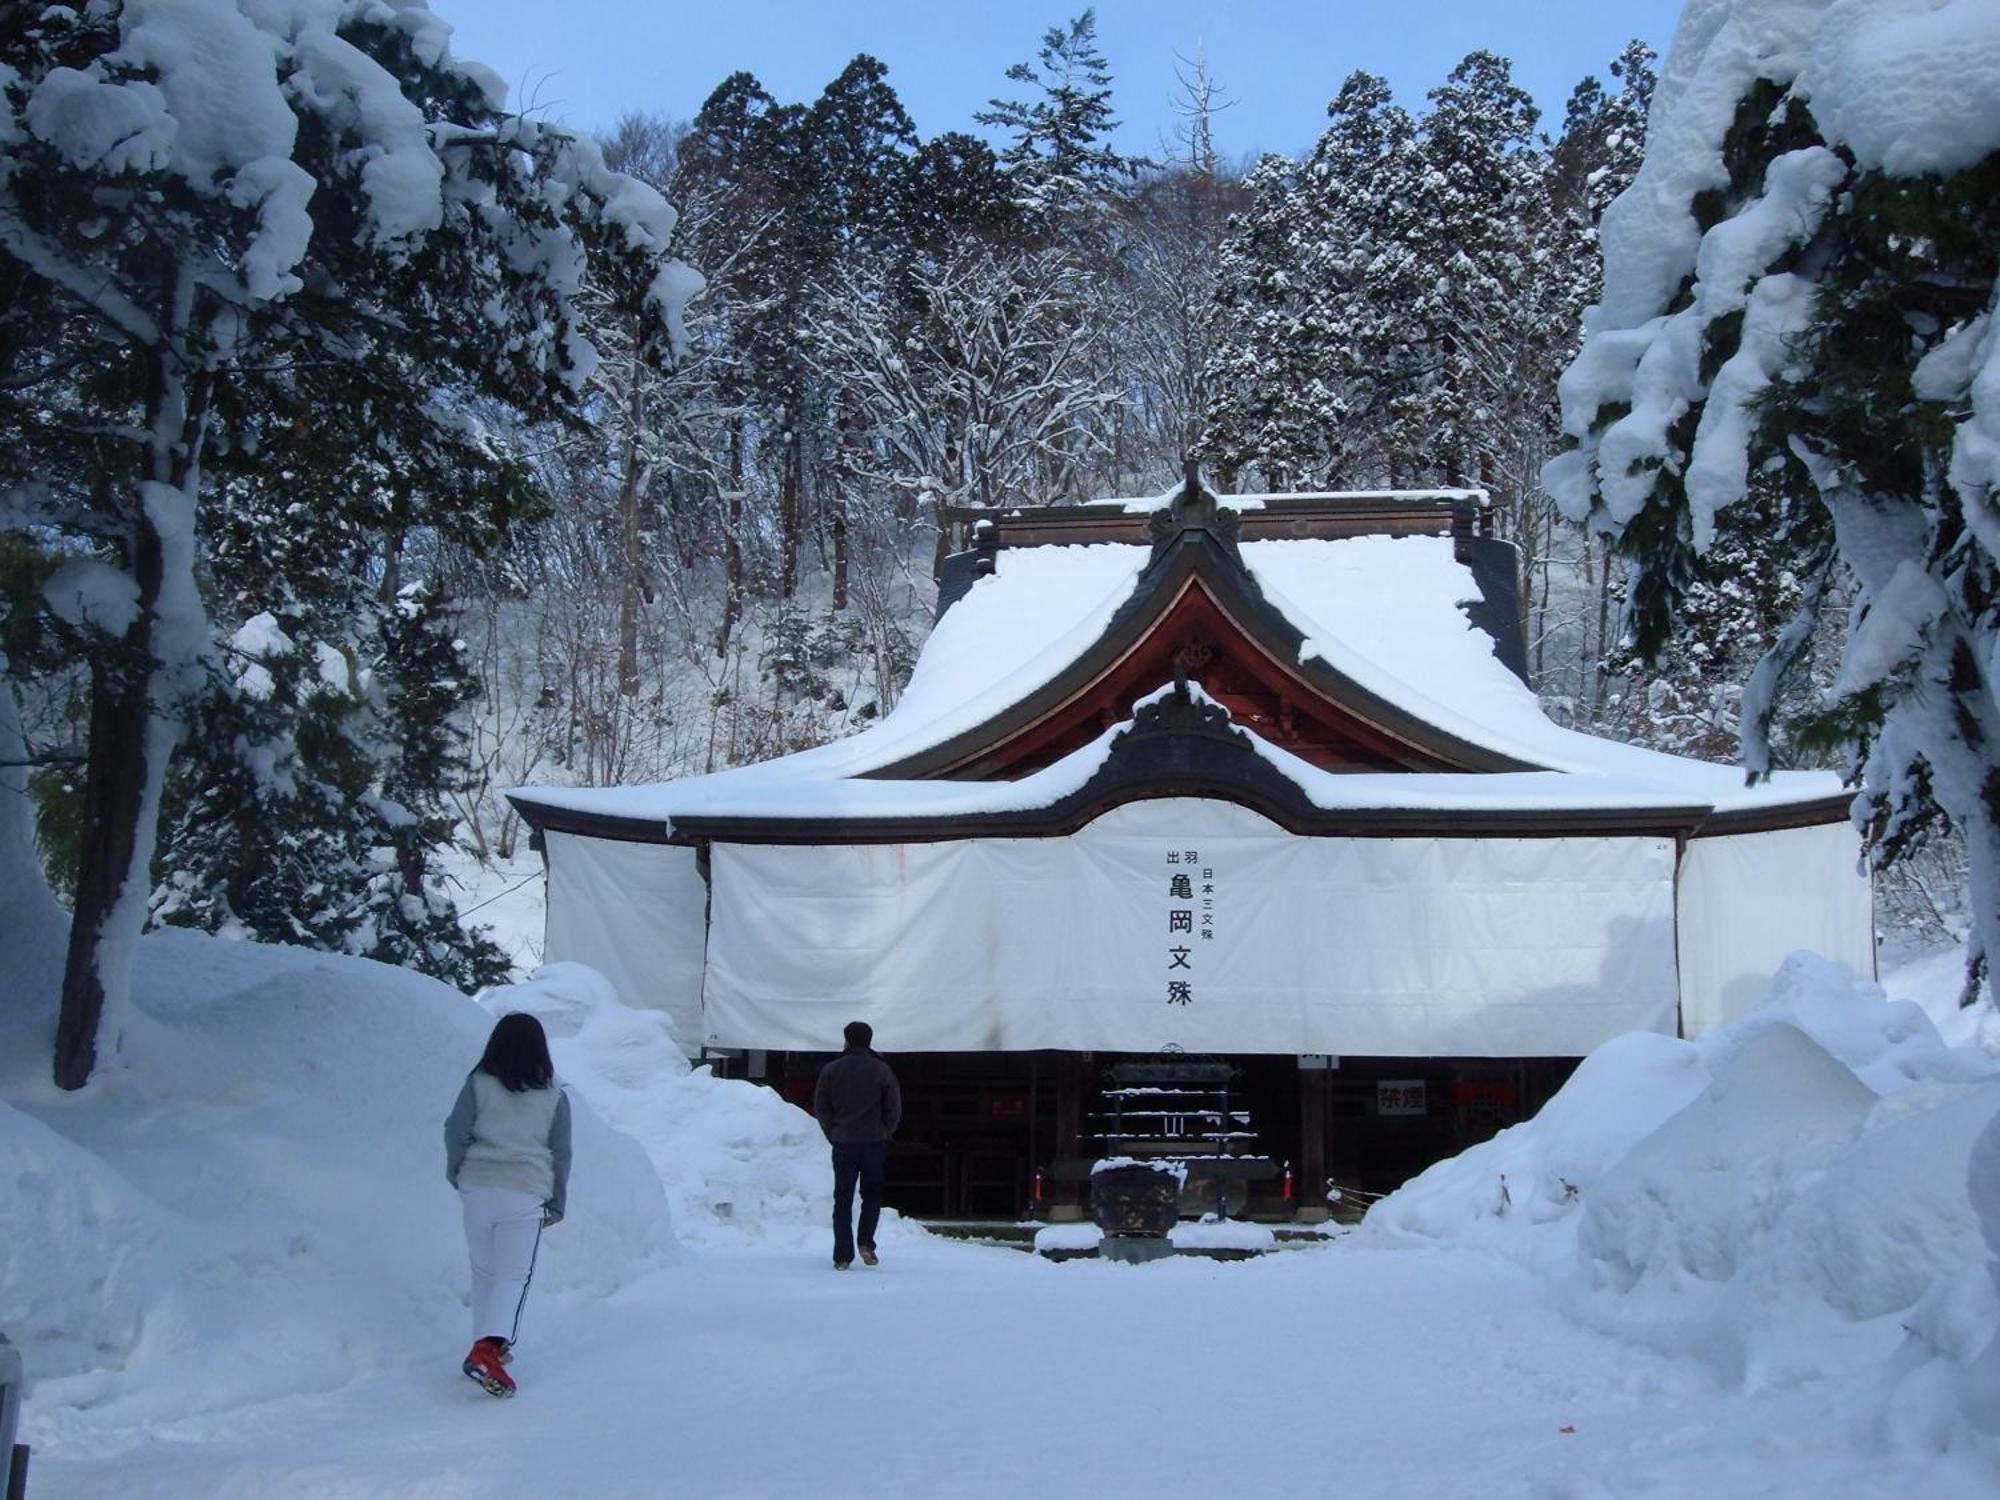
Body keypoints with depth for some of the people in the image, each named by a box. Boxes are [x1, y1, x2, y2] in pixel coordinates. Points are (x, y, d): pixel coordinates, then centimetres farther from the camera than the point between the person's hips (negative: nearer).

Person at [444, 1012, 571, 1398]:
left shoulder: (478, 1084, 0)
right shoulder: (554, 1096, 4)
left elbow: (456, 1133, -1)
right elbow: (561, 1154, 9)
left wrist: (457, 1176, 17)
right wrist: (557, 1203, 18)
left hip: (477, 1188, 1)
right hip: (526, 1195, -1)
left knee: (484, 1269, 17)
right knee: (514, 1275, -2)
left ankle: (487, 1345, 21)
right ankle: (489, 1346, -22)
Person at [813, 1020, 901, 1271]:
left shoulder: (831, 1070, 0)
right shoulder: (882, 1071, -2)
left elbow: (821, 1108, 1)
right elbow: (894, 1109, -1)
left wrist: (833, 1135, 11)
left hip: (843, 1144, 1)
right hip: (874, 1143, -1)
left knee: (843, 1199, 5)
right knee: (872, 1194, 14)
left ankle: (843, 1256, 2)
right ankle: (866, 1243, -2)